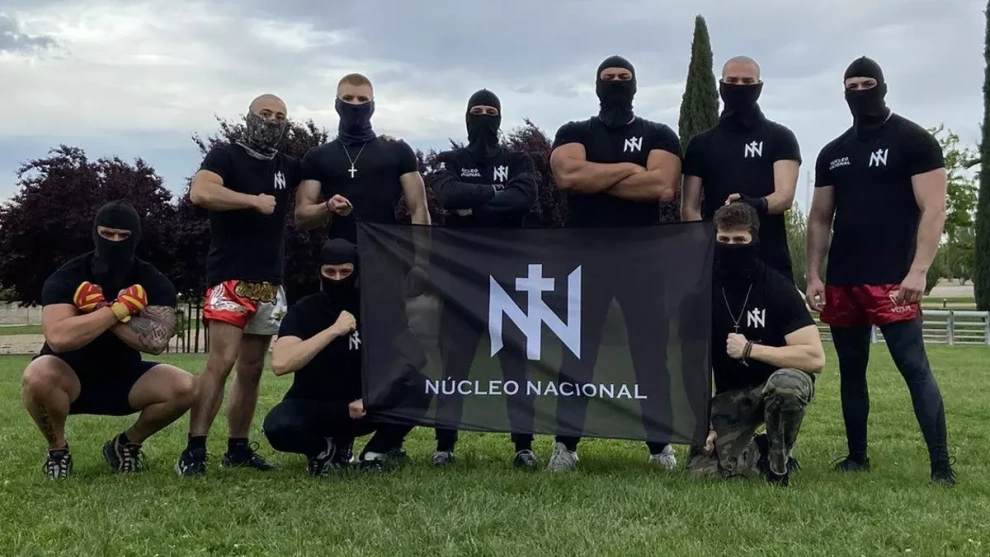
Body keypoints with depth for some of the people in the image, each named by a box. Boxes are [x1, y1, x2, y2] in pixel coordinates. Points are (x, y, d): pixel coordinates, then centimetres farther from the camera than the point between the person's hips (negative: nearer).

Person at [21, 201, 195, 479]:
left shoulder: (154, 283, -11)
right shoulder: (67, 278, -17)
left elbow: (156, 342, -29)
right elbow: (58, 338, -35)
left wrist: (99, 308, -28)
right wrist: (119, 309, -32)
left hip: (124, 377, 2)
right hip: (70, 378, -2)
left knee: (184, 387, -23)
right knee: (37, 376, -37)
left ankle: (127, 444, 6)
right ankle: (57, 450, -5)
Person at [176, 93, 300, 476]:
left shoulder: (289, 167, 16)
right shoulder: (225, 156, -3)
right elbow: (200, 192, -20)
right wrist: (254, 201, -19)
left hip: (270, 283, 7)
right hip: (230, 278, -6)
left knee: (252, 369, 9)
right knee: (221, 361, -16)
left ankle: (238, 447, 16)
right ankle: (194, 449, -13)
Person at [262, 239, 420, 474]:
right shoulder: (304, 311, -14)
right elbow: (280, 364, -31)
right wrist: (334, 330, -34)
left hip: (363, 403, 2)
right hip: (313, 406, -1)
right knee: (277, 426, -34)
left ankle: (378, 450, 1)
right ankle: (326, 448, 0)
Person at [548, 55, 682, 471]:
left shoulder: (658, 136, 8)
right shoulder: (573, 133, 9)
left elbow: (662, 186, -12)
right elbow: (567, 175, -13)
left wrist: (593, 179, -9)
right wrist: (628, 169, -8)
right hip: (585, 257, 0)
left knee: (651, 351, 3)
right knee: (575, 349, 2)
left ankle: (660, 443, 13)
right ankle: (566, 444, 8)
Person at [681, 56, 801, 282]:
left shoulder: (780, 138, 7)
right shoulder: (701, 143, 13)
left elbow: (785, 196, -8)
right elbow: (689, 208, 7)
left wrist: (758, 204, -31)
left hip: (770, 262, -1)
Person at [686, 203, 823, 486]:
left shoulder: (778, 287, -19)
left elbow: (815, 358, -27)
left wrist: (750, 349, -29)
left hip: (777, 385, -3)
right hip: (731, 394, 3)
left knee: (787, 382, -39)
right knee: (701, 467, -14)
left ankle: (778, 462, -10)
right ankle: (762, 453, 18)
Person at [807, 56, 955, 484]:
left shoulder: (914, 140, -1)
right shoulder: (832, 153, 15)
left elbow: (933, 209, -9)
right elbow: (820, 218, 16)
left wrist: (918, 270, -20)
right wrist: (814, 276, 6)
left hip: (892, 279, -6)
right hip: (842, 281, 6)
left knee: (914, 366, -11)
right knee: (850, 370, 11)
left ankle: (941, 466, -8)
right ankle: (857, 456, 22)